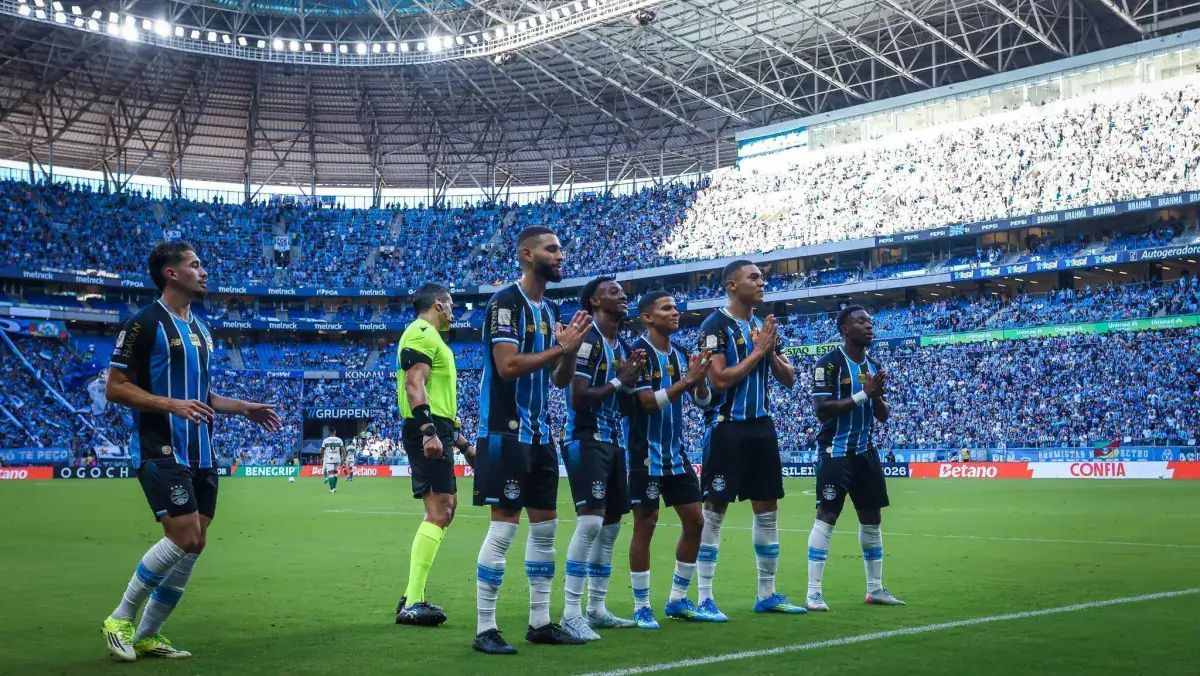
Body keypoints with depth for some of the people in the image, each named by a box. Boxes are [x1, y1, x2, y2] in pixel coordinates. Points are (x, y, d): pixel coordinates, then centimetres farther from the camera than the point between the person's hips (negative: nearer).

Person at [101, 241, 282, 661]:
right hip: (161, 451, -8)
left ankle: (147, 636, 15)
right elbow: (115, 388, -11)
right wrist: (172, 404, -22)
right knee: (184, 537, -15)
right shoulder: (144, 323, -7)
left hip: (201, 454, 8)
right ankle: (120, 620, 2)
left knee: (194, 544, 4)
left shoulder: (201, 330, 18)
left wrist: (244, 408, 15)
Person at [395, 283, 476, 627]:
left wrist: (462, 443, 30)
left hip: (435, 432, 11)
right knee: (439, 511, -14)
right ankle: (412, 605, -16)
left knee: (446, 506, 12)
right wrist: (429, 431, -31)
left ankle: (412, 598, 14)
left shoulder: (431, 338, 26)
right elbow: (414, 385, -20)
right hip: (428, 433, -11)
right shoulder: (421, 334, -6)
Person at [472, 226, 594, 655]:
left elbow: (560, 380, 15)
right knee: (503, 527, -8)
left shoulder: (551, 309, 14)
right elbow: (508, 366, -22)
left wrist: (572, 350, -3)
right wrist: (559, 348, -17)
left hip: (539, 433, 9)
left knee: (545, 526, 11)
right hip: (505, 432, -9)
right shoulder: (506, 302, -11)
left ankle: (540, 622, 20)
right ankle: (485, 630, 0)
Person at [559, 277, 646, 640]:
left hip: (614, 442, 10)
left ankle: (596, 609, 19)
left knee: (610, 526, 11)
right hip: (587, 440, -10)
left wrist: (633, 378, 2)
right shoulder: (587, 340, -12)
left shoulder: (622, 346, 15)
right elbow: (578, 399, -20)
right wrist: (619, 381, -13)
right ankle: (571, 614, -12)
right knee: (590, 522, -16)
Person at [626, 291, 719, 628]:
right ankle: (641, 607, 8)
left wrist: (700, 379, -9)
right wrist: (687, 380, -25)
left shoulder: (680, 354, 10)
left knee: (694, 521, 7)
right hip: (646, 455, -7)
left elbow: (704, 401, 11)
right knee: (645, 526, -3)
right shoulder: (638, 352, -12)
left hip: (676, 454, 8)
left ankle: (678, 600, 19)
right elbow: (649, 401, -21)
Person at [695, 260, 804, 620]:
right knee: (714, 512, -4)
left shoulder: (764, 327, 13)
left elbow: (789, 378, 13)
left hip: (761, 426, 8)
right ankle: (705, 598, 2)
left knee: (768, 510, 10)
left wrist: (771, 351, -5)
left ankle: (767, 594, 20)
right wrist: (757, 351, -13)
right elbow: (719, 379, -19)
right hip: (727, 428, -7)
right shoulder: (716, 325, -9)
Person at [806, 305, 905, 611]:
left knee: (872, 517, 11)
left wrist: (877, 395, -9)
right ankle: (814, 592, -4)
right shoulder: (829, 363, -11)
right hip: (835, 452, -7)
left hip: (865, 452, 8)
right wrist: (863, 394, -21)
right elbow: (822, 410, -19)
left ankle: (875, 588, 22)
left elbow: (883, 416, 13)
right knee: (827, 517, -9)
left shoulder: (873, 365, 11)